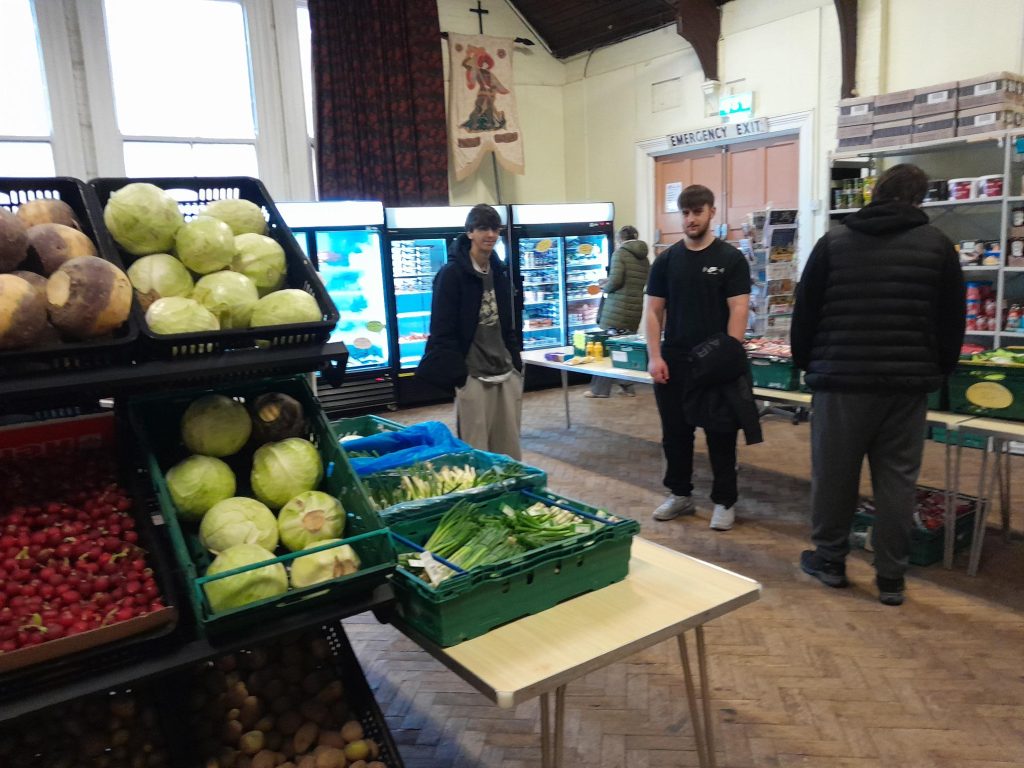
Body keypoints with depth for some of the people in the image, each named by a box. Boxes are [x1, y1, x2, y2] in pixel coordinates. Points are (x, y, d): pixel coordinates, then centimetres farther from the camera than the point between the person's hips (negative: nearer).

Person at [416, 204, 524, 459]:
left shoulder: (501, 272, 13)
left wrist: (517, 361, 12)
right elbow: (443, 332, -11)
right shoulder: (452, 274, -8)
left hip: (507, 373, 6)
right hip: (473, 376, -6)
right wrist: (458, 375, -15)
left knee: (509, 450, 9)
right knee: (476, 451, -2)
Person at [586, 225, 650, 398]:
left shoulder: (620, 253, -6)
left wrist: (605, 287, 5)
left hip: (618, 307, -6)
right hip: (636, 308, 6)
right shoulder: (644, 258, 13)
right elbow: (643, 283, 13)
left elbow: (615, 280, -17)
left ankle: (599, 389, 8)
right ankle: (627, 386, 17)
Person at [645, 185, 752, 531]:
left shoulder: (731, 259, -2)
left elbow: (738, 312, -8)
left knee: (720, 435, 6)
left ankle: (724, 502, 18)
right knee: (675, 433, 11)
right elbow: (654, 311, 5)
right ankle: (680, 494, 27)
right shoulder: (666, 260, 7)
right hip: (673, 363, 3)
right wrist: (654, 357, -5)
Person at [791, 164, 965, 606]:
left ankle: (830, 560, 23)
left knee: (833, 474, 10)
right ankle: (891, 576, 15)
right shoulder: (937, 245, 4)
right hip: (909, 382, 1)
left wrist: (805, 363, 17)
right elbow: (952, 321, 8)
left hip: (841, 378, -1)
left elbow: (804, 312, 4)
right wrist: (938, 371, 21)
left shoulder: (833, 242, 2)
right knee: (897, 479, 8)